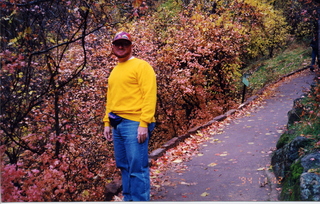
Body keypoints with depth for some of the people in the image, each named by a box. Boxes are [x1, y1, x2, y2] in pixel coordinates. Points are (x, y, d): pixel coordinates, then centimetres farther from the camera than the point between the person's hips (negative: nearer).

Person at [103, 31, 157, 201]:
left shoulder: (141, 66, -4)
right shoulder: (114, 71, 20)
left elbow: (149, 96, -13)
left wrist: (144, 123, -19)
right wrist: (107, 122, 16)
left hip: (134, 123, -8)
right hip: (117, 124, 8)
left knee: (137, 168, -6)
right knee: (124, 166, 13)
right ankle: (128, 199, 24)